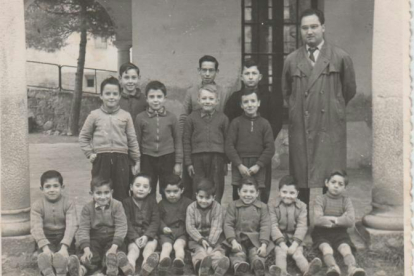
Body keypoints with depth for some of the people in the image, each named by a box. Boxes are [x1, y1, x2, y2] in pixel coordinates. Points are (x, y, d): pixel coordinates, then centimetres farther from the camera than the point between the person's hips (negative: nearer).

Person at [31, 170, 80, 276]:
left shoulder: (69, 203, -4)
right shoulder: (37, 206, -2)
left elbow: (71, 225, -15)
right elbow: (36, 228, -14)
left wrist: (64, 246, -30)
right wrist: (45, 247, -29)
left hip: (64, 238, -1)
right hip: (46, 239, 1)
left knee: (63, 256, -30)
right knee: (45, 257, -30)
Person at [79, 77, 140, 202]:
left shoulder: (125, 116, 5)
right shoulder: (95, 115, 4)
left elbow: (132, 140, 7)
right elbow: (83, 136, 11)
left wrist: (137, 160, 8)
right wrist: (89, 153, 2)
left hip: (121, 159, 0)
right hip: (101, 159, 0)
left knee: (121, 195, 4)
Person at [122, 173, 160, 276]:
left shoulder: (152, 201, 7)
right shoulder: (127, 202, 4)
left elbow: (155, 221, -1)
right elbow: (127, 222, -5)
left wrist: (146, 236, -16)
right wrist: (135, 237, -19)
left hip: (149, 234, 1)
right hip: (133, 235, -1)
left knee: (150, 247, -29)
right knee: (133, 248, -29)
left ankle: (146, 266, -60)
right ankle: (129, 267, -60)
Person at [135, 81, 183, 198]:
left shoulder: (171, 117, 1)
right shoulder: (140, 118, 1)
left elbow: (178, 141, 6)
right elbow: (137, 141, 5)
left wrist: (178, 163, 3)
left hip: (167, 158, 0)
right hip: (147, 159, 0)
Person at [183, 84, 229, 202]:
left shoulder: (222, 118, 5)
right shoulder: (192, 117, 4)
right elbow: (186, 140, 5)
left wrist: (226, 161, 4)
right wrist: (188, 162, 1)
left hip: (217, 158, 0)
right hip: (198, 158, 0)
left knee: (216, 191, 7)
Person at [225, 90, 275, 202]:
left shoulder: (264, 123, 7)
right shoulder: (236, 123, 6)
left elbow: (270, 148, 3)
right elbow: (229, 146, 1)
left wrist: (258, 165, -8)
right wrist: (239, 165, -8)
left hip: (258, 168, 0)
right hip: (239, 167, 0)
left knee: (261, 197, -4)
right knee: (238, 197, 1)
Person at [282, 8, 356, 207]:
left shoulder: (340, 57, 3)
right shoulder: (291, 60, 10)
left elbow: (350, 90, 13)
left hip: (331, 128, -2)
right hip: (300, 129, 2)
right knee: (301, 182, 3)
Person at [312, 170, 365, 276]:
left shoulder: (346, 201, 8)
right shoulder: (320, 199, 2)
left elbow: (351, 221, -7)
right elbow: (318, 220, -14)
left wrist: (332, 219, -13)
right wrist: (341, 220, -10)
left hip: (340, 233, 2)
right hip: (322, 233, -2)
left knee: (346, 249, -27)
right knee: (327, 249, -31)